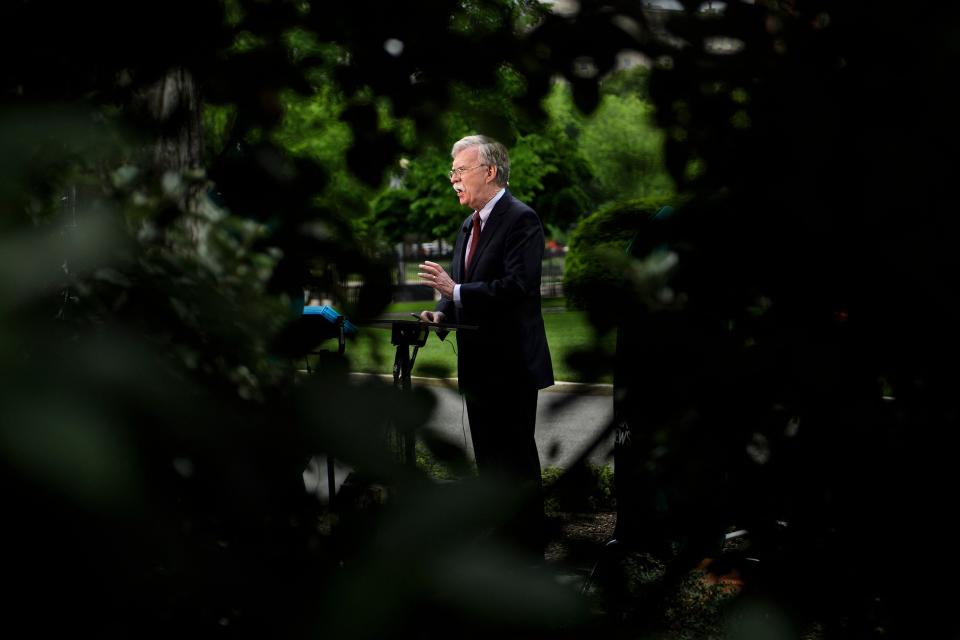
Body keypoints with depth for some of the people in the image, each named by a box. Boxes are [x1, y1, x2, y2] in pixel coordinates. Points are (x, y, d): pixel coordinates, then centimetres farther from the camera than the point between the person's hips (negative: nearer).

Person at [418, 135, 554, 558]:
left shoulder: (521, 220, -13)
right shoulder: (469, 226, 16)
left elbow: (516, 286, -23)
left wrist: (456, 292, -25)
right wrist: (443, 311, -1)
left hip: (512, 364, -9)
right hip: (478, 364, 9)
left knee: (517, 461, -3)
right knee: (489, 461, 16)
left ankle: (527, 553, 6)